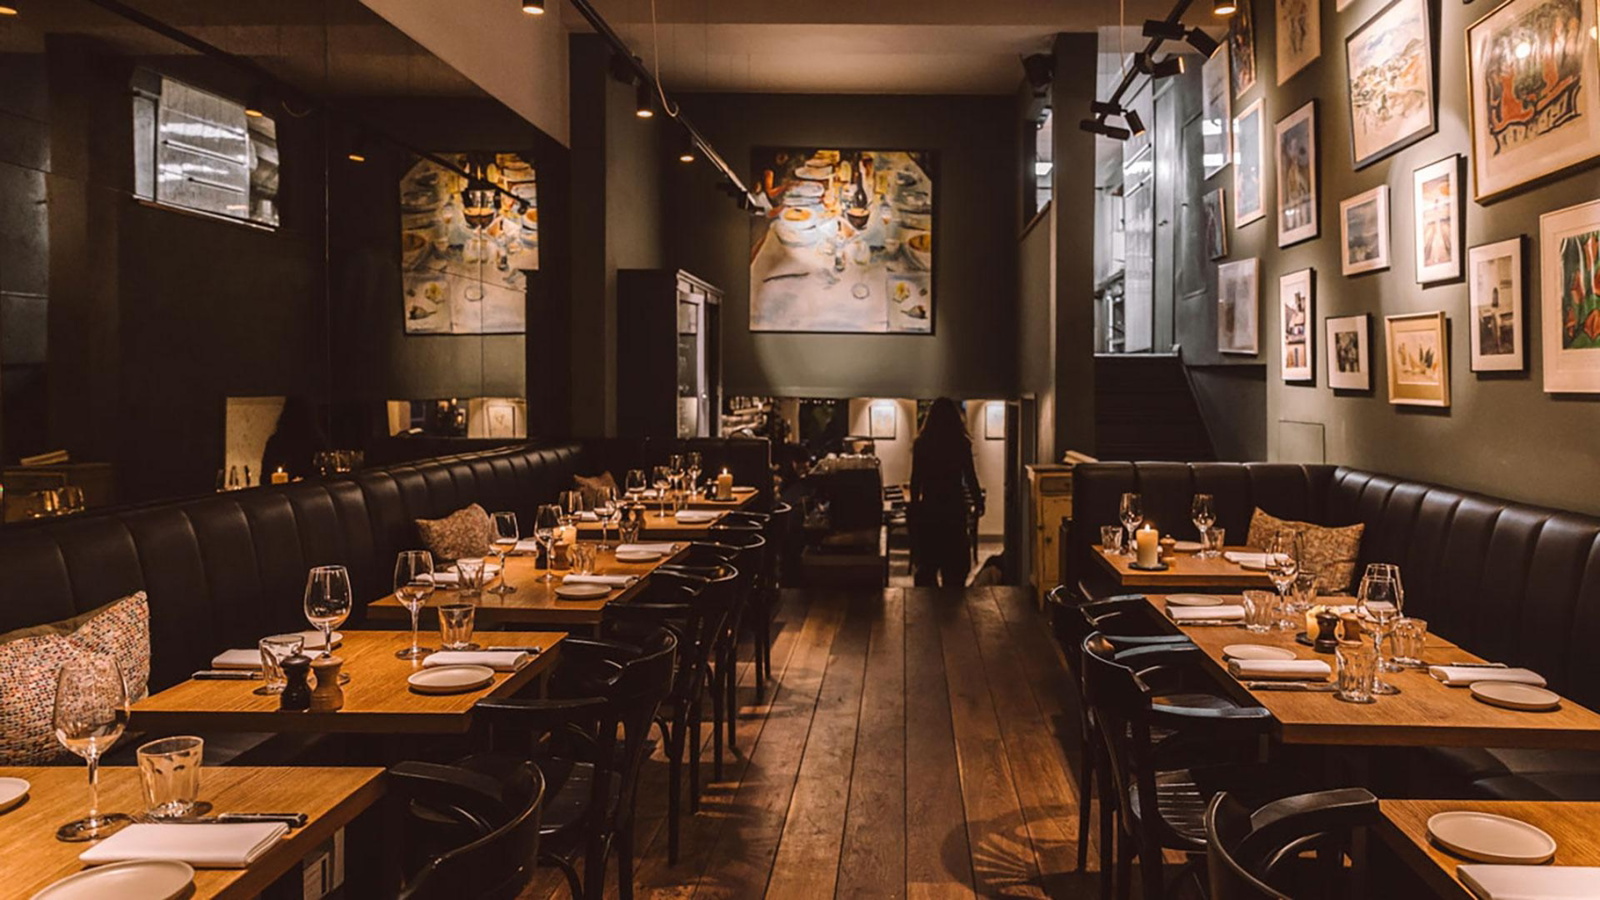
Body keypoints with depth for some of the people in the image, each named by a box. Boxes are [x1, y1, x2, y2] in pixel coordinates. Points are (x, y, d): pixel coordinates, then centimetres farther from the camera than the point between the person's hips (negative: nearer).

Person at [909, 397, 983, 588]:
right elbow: (970, 477, -1)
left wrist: (913, 508, 7)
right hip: (954, 508, 0)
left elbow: (915, 481, -1)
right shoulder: (962, 444, -5)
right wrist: (979, 501, 12)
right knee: (955, 562, 8)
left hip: (928, 509, 0)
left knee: (925, 564, 8)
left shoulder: (921, 444, -3)